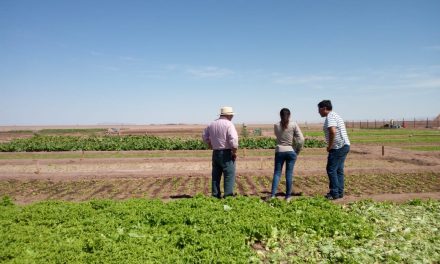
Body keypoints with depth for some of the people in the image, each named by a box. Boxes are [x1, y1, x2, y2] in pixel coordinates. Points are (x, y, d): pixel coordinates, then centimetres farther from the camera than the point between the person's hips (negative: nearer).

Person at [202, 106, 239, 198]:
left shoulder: (212, 124, 9)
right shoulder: (228, 124, -12)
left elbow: (205, 136, 18)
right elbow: (233, 139, -21)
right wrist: (234, 152, -10)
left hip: (215, 153, 7)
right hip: (226, 153, -7)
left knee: (216, 175, 14)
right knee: (229, 174, 0)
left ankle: (215, 195, 20)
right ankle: (228, 195, -1)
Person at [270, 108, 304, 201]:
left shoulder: (276, 126, -2)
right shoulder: (294, 124, -5)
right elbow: (301, 139, -7)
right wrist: (298, 150, 4)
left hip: (279, 151, 1)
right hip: (291, 151, -1)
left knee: (277, 173, 7)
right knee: (289, 173, 6)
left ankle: (273, 195, 2)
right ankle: (288, 196, 11)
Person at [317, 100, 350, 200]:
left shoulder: (330, 117, -13)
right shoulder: (336, 116, 19)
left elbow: (333, 132, -28)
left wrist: (329, 146, -18)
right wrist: (331, 146, 14)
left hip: (338, 147, -10)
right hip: (344, 146, 10)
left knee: (331, 170, -5)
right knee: (339, 170, 13)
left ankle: (334, 193, -1)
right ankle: (340, 192, 17)